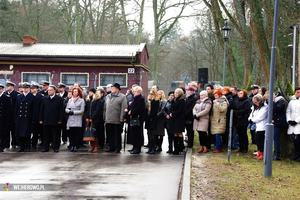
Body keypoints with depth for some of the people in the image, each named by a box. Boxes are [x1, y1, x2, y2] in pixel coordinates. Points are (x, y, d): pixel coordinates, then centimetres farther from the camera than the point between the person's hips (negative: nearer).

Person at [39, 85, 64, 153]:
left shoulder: (59, 99, 1)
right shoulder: (44, 99, 11)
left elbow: (61, 110, -2)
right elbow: (41, 110, 12)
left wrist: (60, 120, -8)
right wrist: (41, 119, 5)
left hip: (55, 121, -3)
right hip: (46, 121, 3)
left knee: (55, 135, 1)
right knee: (46, 135, 7)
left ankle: (56, 147, 8)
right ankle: (45, 147, 13)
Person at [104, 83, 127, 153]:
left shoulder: (122, 97, -2)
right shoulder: (108, 97, 17)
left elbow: (123, 108, -8)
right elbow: (105, 107, 18)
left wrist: (121, 118, -14)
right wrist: (105, 117, 11)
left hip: (117, 120, -5)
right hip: (108, 120, 6)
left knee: (117, 135, 1)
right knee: (110, 134, 9)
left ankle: (117, 148, 8)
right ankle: (111, 147, 18)